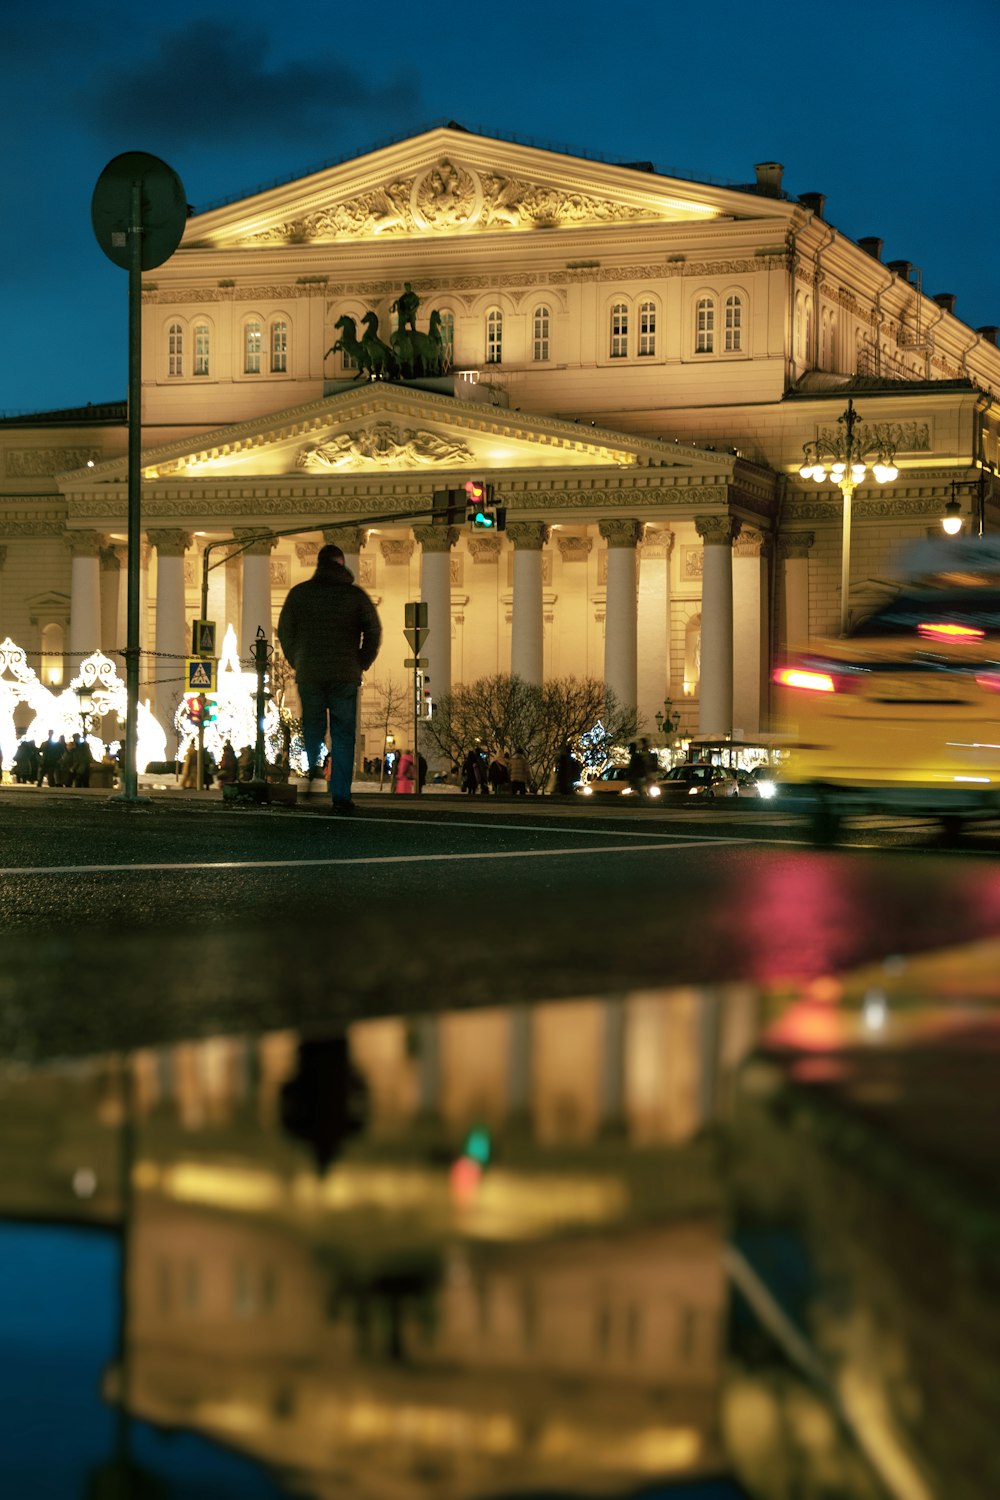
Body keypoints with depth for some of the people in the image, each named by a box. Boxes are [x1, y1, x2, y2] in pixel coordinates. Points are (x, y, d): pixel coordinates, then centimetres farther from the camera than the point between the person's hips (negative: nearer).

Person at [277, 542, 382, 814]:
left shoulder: (299, 593, 5)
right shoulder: (355, 595, 1)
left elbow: (284, 631, 7)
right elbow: (374, 631, 0)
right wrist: (361, 664, 11)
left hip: (308, 676, 1)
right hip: (345, 676, -1)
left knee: (312, 732, 13)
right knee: (343, 736, 1)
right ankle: (340, 796, -4)